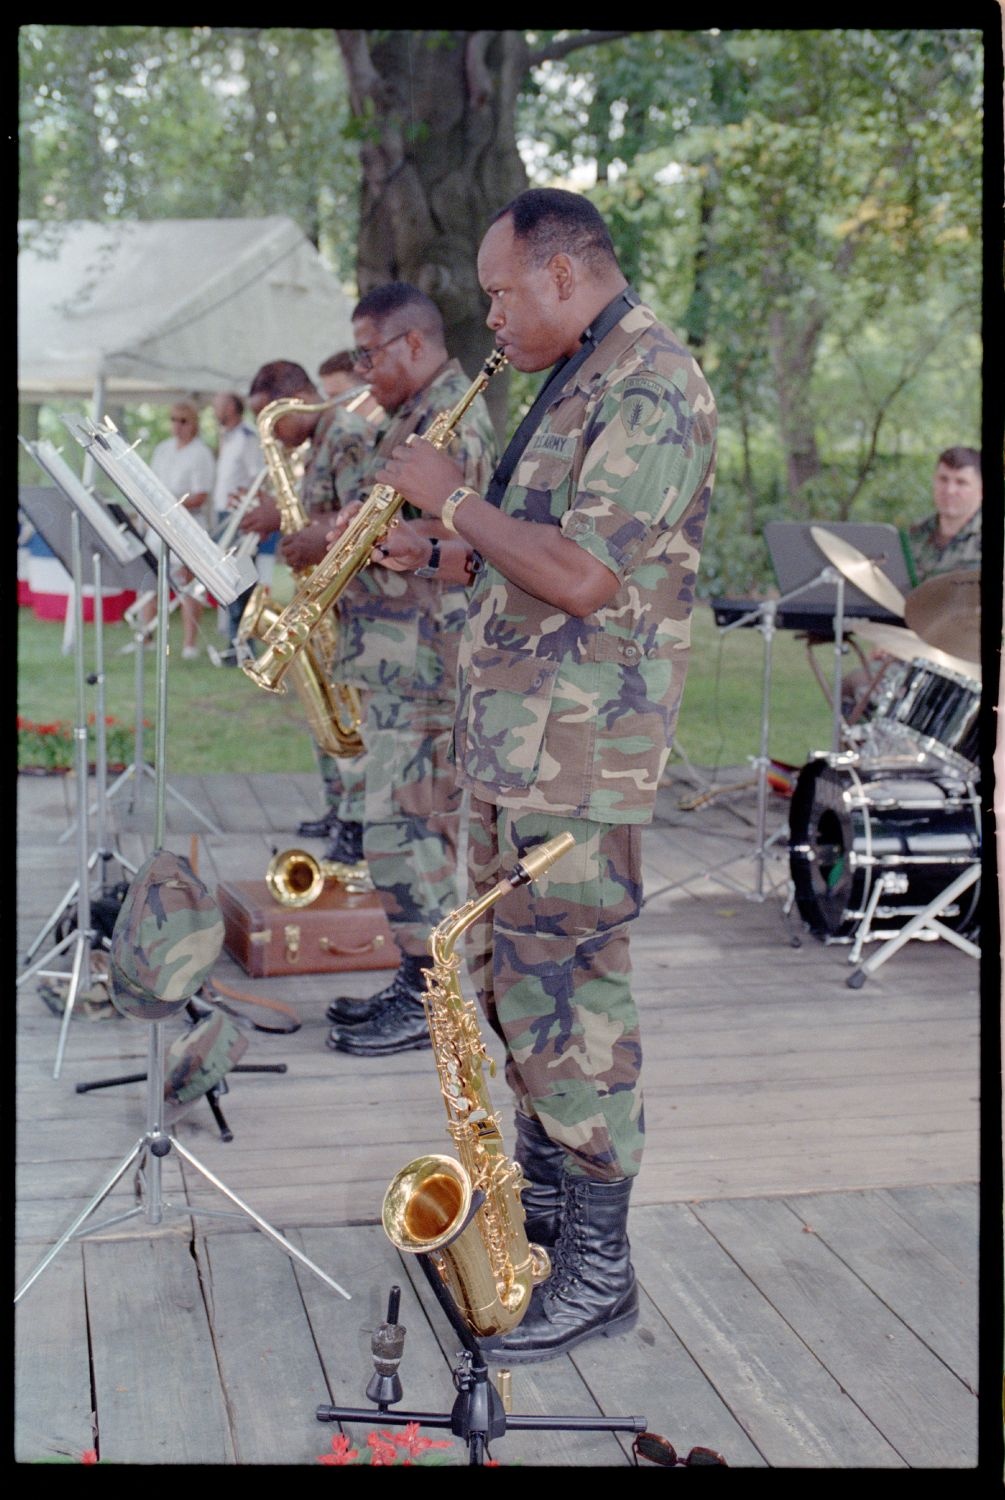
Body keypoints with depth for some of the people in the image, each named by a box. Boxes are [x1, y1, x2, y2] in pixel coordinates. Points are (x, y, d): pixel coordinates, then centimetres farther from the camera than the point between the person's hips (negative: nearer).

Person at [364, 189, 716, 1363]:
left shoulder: (651, 385, -15)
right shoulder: (577, 383, 17)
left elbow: (584, 575, -24)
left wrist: (455, 499, -14)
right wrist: (437, 556, 10)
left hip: (578, 755, -10)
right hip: (511, 739, 10)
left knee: (566, 999, -6)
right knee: (512, 979, 17)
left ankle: (597, 1268, 4)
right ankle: (544, 1192, 32)